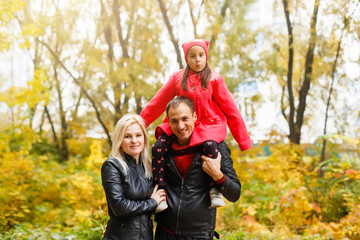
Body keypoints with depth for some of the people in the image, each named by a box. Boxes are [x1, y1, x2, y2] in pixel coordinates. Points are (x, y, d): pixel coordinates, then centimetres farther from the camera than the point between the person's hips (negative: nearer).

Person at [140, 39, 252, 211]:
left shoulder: (214, 79, -1)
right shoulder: (177, 78, 5)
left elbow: (231, 110, 1)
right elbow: (157, 103, 9)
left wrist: (245, 142, -1)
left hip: (209, 124, -3)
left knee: (210, 146, -35)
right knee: (158, 148, -20)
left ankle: (215, 190, -15)